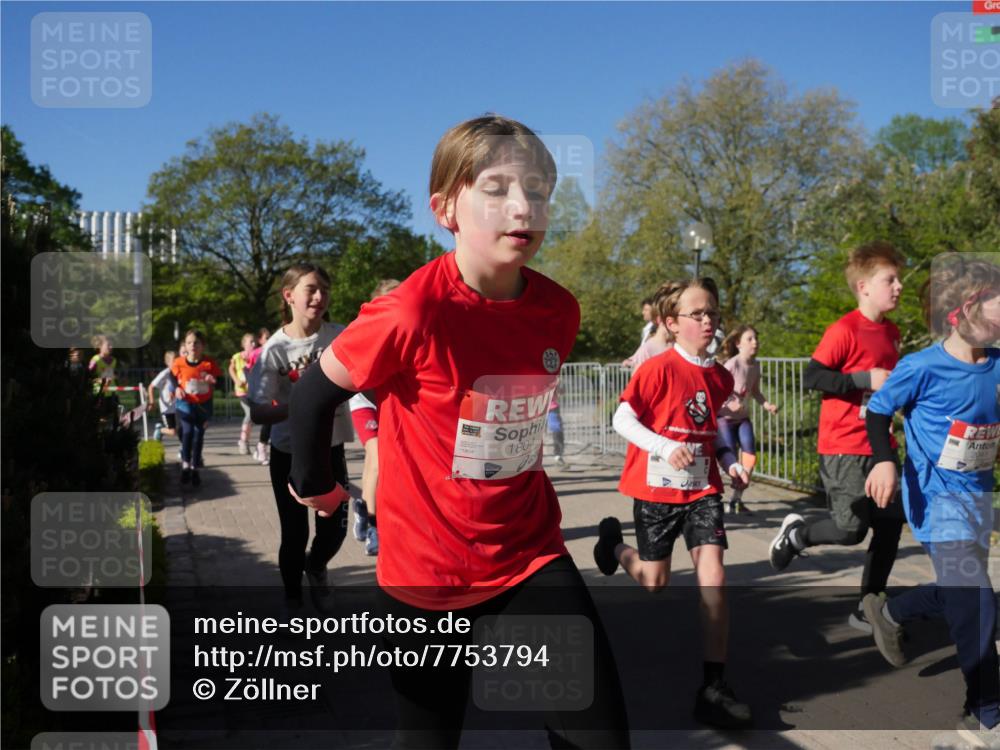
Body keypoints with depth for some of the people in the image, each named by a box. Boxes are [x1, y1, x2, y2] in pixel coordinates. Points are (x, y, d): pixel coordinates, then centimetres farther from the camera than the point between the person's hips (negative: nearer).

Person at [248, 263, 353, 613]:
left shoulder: (340, 336, -9)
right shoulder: (274, 349, -15)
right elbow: (258, 413, -17)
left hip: (331, 449, 2)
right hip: (289, 454, -2)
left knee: (334, 529, 6)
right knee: (295, 534, 7)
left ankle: (315, 568, 41)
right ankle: (292, 598, 34)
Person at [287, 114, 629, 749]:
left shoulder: (559, 311, -7)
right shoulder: (414, 313, -23)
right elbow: (317, 392, -8)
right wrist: (313, 483, 6)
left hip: (531, 554, 4)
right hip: (427, 566, -3)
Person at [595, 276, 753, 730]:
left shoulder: (720, 376, 3)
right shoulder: (659, 368, -15)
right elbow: (621, 421, -15)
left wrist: (730, 463, 1)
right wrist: (666, 448, -27)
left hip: (703, 489, 4)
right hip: (657, 489, -4)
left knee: (713, 577, -10)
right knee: (655, 583, 10)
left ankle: (713, 687, -4)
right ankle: (613, 542, 44)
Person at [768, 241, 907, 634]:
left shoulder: (891, 332, 10)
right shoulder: (844, 330, -16)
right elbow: (812, 377, -20)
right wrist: (865, 380, -23)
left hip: (879, 447, 8)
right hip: (843, 450, -8)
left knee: (891, 524, 5)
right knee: (851, 529, -10)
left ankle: (867, 609, 17)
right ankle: (795, 533, 21)